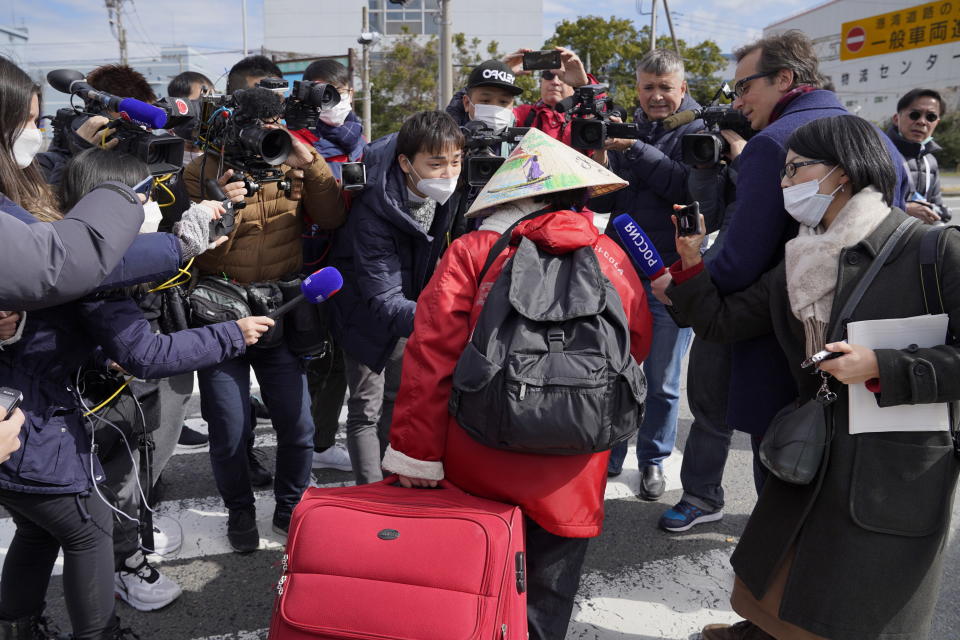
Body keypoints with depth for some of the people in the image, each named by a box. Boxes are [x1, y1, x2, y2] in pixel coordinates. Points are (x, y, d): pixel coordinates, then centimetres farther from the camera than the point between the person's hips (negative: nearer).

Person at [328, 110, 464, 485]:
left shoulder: (444, 192, -18)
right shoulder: (373, 212, -37)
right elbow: (383, 300, -42)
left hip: (405, 303, 7)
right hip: (366, 312, -7)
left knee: (398, 397, 19)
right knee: (367, 408, -5)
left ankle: (389, 476, 37)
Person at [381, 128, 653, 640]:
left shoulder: (470, 252, -5)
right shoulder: (610, 256, 1)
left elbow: (431, 356, -11)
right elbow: (638, 347, 13)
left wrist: (414, 451, -7)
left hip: (476, 464, 0)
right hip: (569, 469, 1)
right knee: (545, 599, 17)